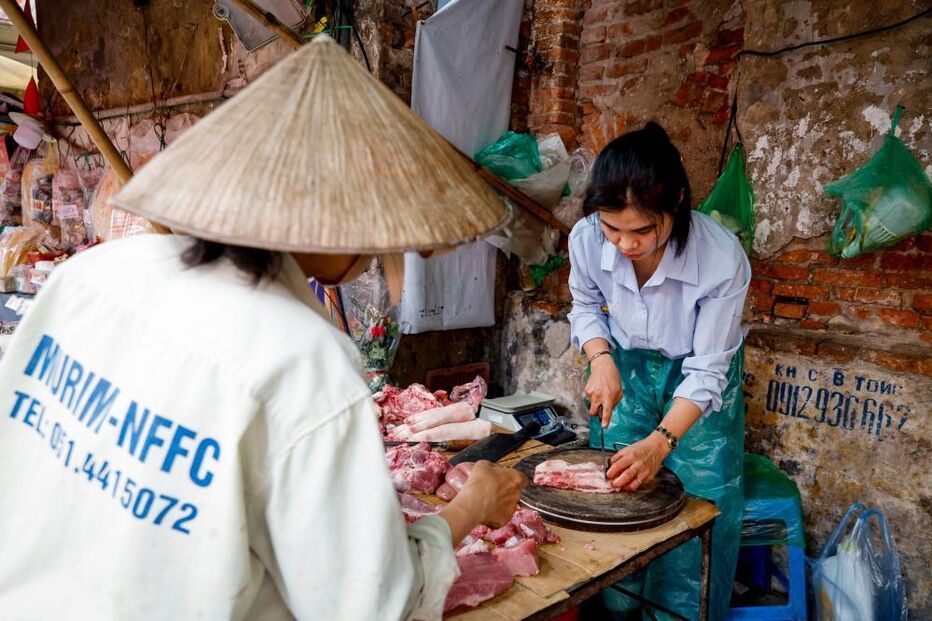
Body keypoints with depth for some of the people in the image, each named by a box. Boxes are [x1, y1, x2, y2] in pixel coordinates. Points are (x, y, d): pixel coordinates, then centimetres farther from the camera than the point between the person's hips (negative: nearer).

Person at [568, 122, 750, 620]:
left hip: (697, 379, -2)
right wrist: (601, 358, -20)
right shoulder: (587, 238, -25)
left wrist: (661, 440, -33)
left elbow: (706, 372, -23)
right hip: (625, 368, 2)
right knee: (615, 492, 9)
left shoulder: (722, 259, -32)